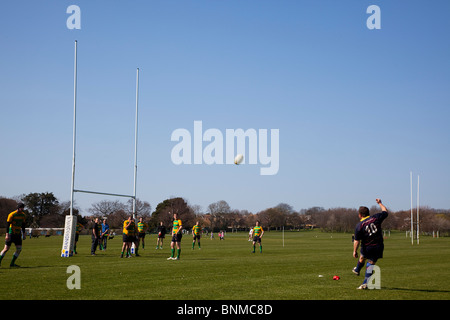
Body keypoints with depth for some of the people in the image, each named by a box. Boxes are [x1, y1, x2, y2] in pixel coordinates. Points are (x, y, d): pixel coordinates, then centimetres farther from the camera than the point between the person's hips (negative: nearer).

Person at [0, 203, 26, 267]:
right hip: (11, 234, -6)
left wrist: (24, 234, 13)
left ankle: (12, 264, 7)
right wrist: (7, 235, -20)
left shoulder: (23, 215, 6)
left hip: (18, 234, 6)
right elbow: (7, 224, -15)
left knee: (19, 249, -2)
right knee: (6, 249, -7)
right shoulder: (12, 215, -13)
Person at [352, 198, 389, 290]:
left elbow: (357, 241, -12)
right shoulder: (376, 218, -4)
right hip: (378, 247, 2)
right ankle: (365, 283, -1)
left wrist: (355, 251, -4)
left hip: (367, 248, -2)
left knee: (362, 257, 28)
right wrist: (380, 203, 28)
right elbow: (385, 212, 14)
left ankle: (357, 270, 54)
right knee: (371, 263, 4)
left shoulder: (359, 226, -11)